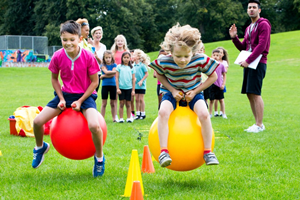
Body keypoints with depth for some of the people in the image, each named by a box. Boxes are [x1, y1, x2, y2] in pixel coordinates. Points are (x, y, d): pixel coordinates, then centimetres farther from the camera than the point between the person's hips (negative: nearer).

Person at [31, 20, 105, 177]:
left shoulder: (88, 57, -18)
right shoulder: (58, 56, -11)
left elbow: (94, 82, -9)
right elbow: (54, 78, 5)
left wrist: (80, 101, -14)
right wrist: (61, 99, -5)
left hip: (85, 95, -3)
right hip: (65, 94, 3)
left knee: (94, 126, -31)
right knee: (37, 121, -10)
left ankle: (99, 158, -3)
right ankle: (40, 147, 25)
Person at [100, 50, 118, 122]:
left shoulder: (114, 65, 4)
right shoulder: (103, 65, 2)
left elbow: (113, 75, -9)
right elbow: (106, 72, -15)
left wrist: (103, 76, -11)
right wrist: (114, 71, -10)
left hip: (113, 85, 1)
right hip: (105, 85, -1)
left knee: (113, 103, 6)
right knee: (104, 103, 1)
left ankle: (114, 118, 11)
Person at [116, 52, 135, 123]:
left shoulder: (131, 68, 7)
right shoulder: (119, 67, 3)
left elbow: (133, 79, 7)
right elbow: (117, 78, 2)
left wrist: (133, 90, 3)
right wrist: (117, 88, -5)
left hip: (129, 88, 1)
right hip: (121, 88, -1)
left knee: (128, 104, 5)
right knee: (121, 104, 1)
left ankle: (129, 118, 9)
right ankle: (121, 118, 4)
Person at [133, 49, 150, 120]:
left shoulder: (142, 65, -11)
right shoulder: (133, 65, 5)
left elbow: (146, 74, -8)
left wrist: (141, 81, -14)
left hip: (141, 85, -5)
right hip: (135, 85, 5)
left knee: (141, 99, -1)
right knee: (136, 99, 8)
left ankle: (143, 113, 9)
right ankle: (138, 113, 15)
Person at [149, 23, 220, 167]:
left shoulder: (200, 61, -22)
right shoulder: (164, 62, -21)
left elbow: (213, 76, -7)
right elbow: (160, 75, 2)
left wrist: (195, 91, -14)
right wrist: (172, 90, -12)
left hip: (193, 93, 0)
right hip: (172, 93, 0)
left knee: (204, 114, -29)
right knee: (163, 112, -32)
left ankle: (208, 151, -13)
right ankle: (163, 151, -28)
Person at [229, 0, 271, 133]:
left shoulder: (263, 25, -6)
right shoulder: (248, 28, 21)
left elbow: (261, 45, -16)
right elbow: (242, 47, 22)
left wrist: (248, 61, -19)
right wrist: (234, 37, 5)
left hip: (258, 63, -9)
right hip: (248, 64, 9)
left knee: (255, 93, -13)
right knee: (250, 94, 7)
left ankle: (259, 125, -10)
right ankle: (257, 123, 13)